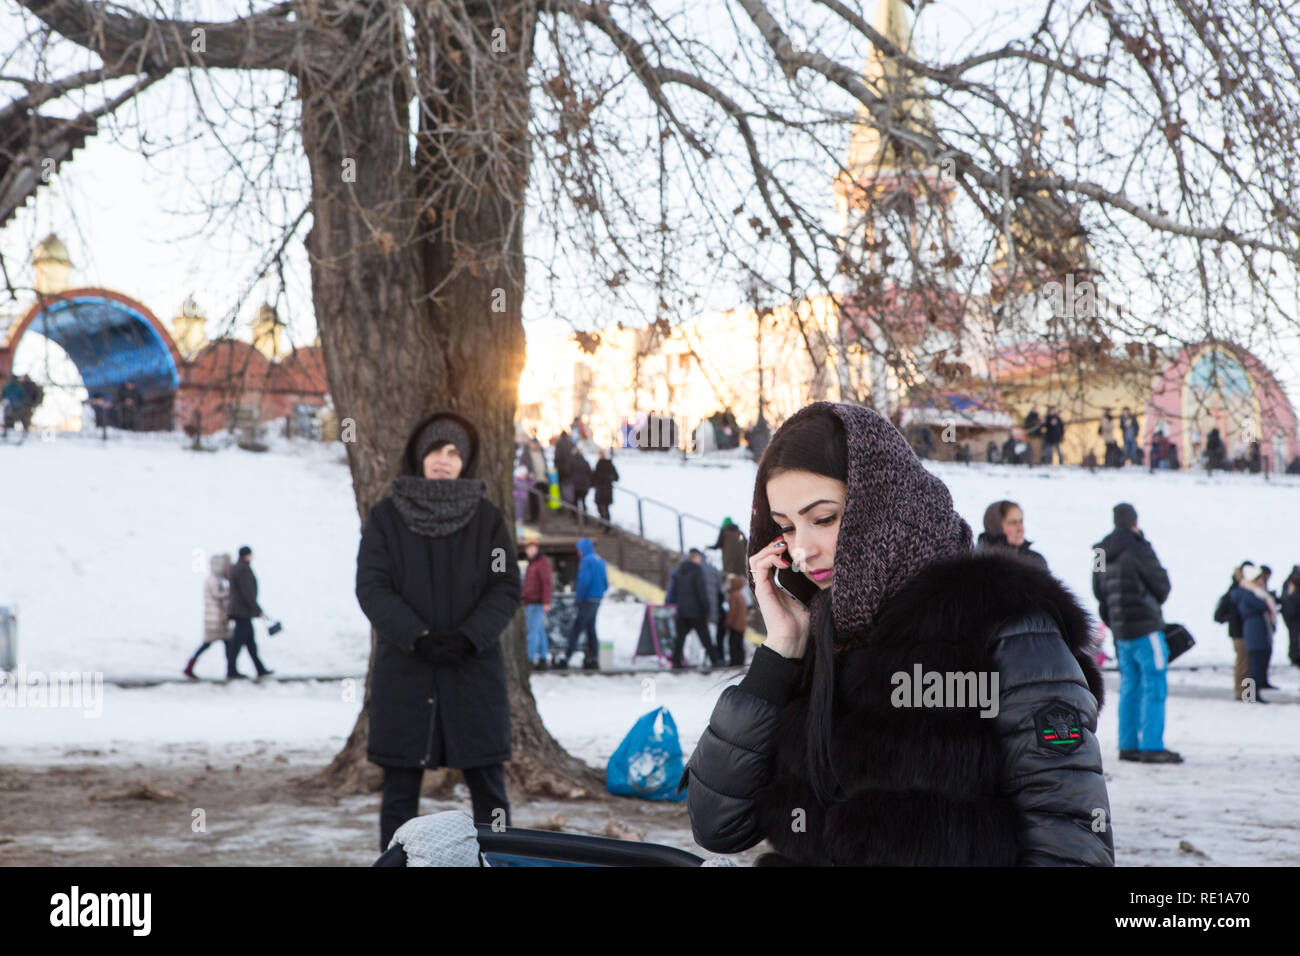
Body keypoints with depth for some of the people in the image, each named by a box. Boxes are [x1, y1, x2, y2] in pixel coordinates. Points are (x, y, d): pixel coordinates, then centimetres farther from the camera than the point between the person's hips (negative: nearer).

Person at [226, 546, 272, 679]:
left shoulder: (235, 568, 15)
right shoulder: (244, 569, -16)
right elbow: (247, 593, -20)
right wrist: (258, 610, -15)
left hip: (237, 610, 10)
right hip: (243, 611, -10)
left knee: (250, 641, 12)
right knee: (238, 641, -7)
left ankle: (260, 669, 16)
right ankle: (231, 672, -5)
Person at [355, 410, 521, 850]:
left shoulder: (488, 519, 4)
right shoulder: (385, 517, 2)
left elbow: (507, 588, -1)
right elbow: (371, 587, -5)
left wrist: (467, 638, -16)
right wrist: (418, 638, -18)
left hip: (474, 670, 1)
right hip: (404, 670, 0)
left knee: (487, 784, 2)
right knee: (400, 787, 3)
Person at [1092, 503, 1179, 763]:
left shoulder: (1102, 554, 10)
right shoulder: (1138, 548, -13)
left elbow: (1099, 591, 15)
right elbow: (1161, 584, -7)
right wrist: (1155, 603, 13)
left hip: (1120, 628, 7)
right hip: (1145, 625, -7)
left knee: (1130, 685, 12)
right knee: (1154, 686, -5)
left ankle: (1128, 745, 13)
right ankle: (1152, 747, -8)